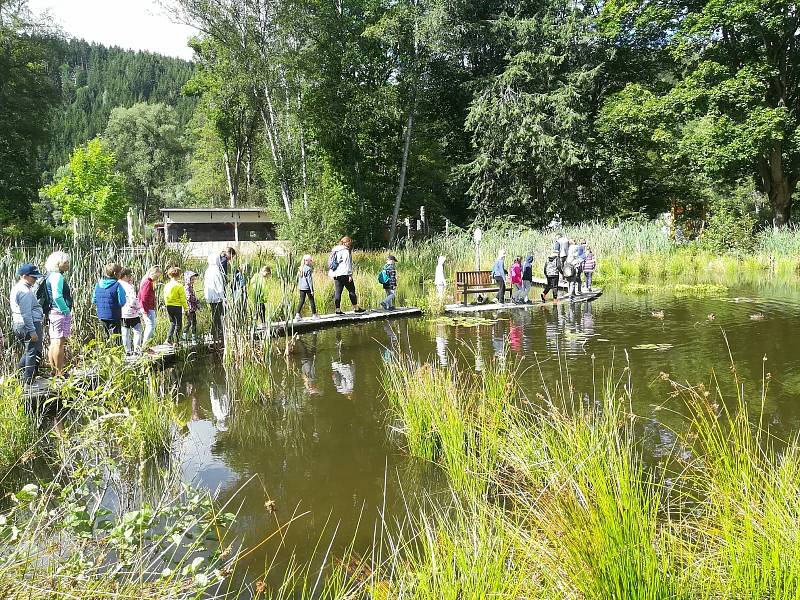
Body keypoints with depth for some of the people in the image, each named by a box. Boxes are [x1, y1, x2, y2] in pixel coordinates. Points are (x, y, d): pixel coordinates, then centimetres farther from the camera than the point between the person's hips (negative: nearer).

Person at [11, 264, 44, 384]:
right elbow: (26, 314, -22)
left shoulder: (17, 288, 16)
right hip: (30, 324, -10)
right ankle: (28, 381, 0)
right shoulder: (25, 291, -17)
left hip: (19, 325, 10)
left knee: (28, 352, 22)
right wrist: (32, 331, -21)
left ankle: (18, 373, 24)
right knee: (33, 353, -3)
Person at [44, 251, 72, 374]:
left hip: (53, 312, 11)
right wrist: (66, 311, -16)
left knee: (54, 343, 13)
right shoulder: (57, 276, -13)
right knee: (59, 342, -9)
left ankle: (54, 371, 20)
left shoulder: (51, 276, 17)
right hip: (60, 313, -11)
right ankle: (59, 373, -9)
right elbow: (57, 296, -23)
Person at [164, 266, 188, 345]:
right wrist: (186, 307, -1)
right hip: (177, 306, -6)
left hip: (168, 306, 6)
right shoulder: (179, 286, -14)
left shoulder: (166, 285, 3)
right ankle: (176, 341, 2)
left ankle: (169, 338, 8)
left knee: (172, 323, 21)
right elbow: (182, 298, -11)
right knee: (178, 324, 5)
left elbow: (165, 297, 10)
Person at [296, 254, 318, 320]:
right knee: (311, 301, 3)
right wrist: (312, 290, -13)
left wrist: (298, 286, 22)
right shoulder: (308, 269, -12)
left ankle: (297, 314, -1)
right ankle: (314, 315, 9)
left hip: (301, 288, 7)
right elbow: (309, 280, -14)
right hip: (307, 287, -7)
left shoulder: (300, 268, 11)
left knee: (301, 301, 8)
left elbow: (298, 279, 15)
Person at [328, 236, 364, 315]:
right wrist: (350, 275, -12)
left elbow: (331, 262, 19)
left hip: (336, 274, 7)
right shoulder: (346, 251, -7)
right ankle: (356, 308, 5)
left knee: (337, 291, 4)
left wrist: (332, 274, 22)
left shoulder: (335, 250, 17)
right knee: (351, 290, 2)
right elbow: (348, 264, -13)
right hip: (344, 274, -7)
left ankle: (338, 309, 1)